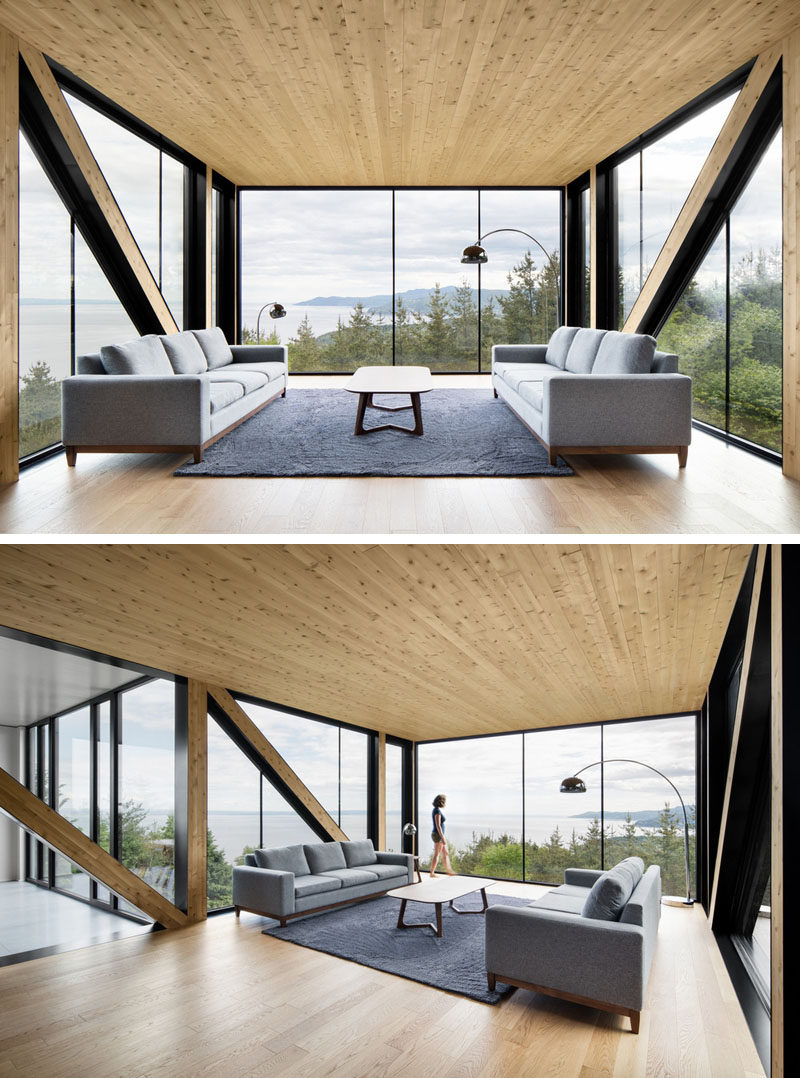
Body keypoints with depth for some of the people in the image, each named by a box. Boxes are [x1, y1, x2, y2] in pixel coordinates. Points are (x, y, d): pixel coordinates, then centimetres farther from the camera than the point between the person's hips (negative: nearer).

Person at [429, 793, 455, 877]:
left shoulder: (436, 810, 12)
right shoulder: (437, 811, -19)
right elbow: (438, 826, -22)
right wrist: (443, 839, -21)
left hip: (438, 835, 10)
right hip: (438, 835, -10)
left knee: (446, 854, 15)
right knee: (436, 855, -1)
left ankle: (449, 871, 22)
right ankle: (432, 873, 5)